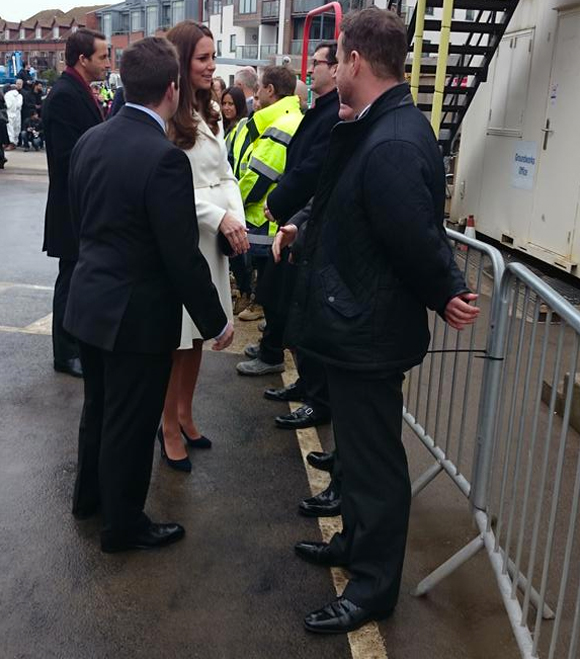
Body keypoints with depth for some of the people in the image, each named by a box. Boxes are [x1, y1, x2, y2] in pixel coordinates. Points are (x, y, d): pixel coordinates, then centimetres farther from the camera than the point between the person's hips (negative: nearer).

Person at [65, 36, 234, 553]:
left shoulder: (89, 141, 1)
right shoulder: (165, 157, -24)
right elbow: (183, 256, -22)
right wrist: (216, 320, -10)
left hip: (89, 302, 8)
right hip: (137, 315, -8)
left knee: (99, 406, 25)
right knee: (131, 423, 9)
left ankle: (89, 495, 45)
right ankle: (123, 525, 28)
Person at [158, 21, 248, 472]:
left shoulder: (211, 112, 12)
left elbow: (225, 174, 11)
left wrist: (238, 219, -4)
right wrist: (220, 217, -17)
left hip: (213, 238, 7)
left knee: (197, 333, 15)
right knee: (176, 337, 3)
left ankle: (185, 414, 31)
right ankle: (170, 427, 19)